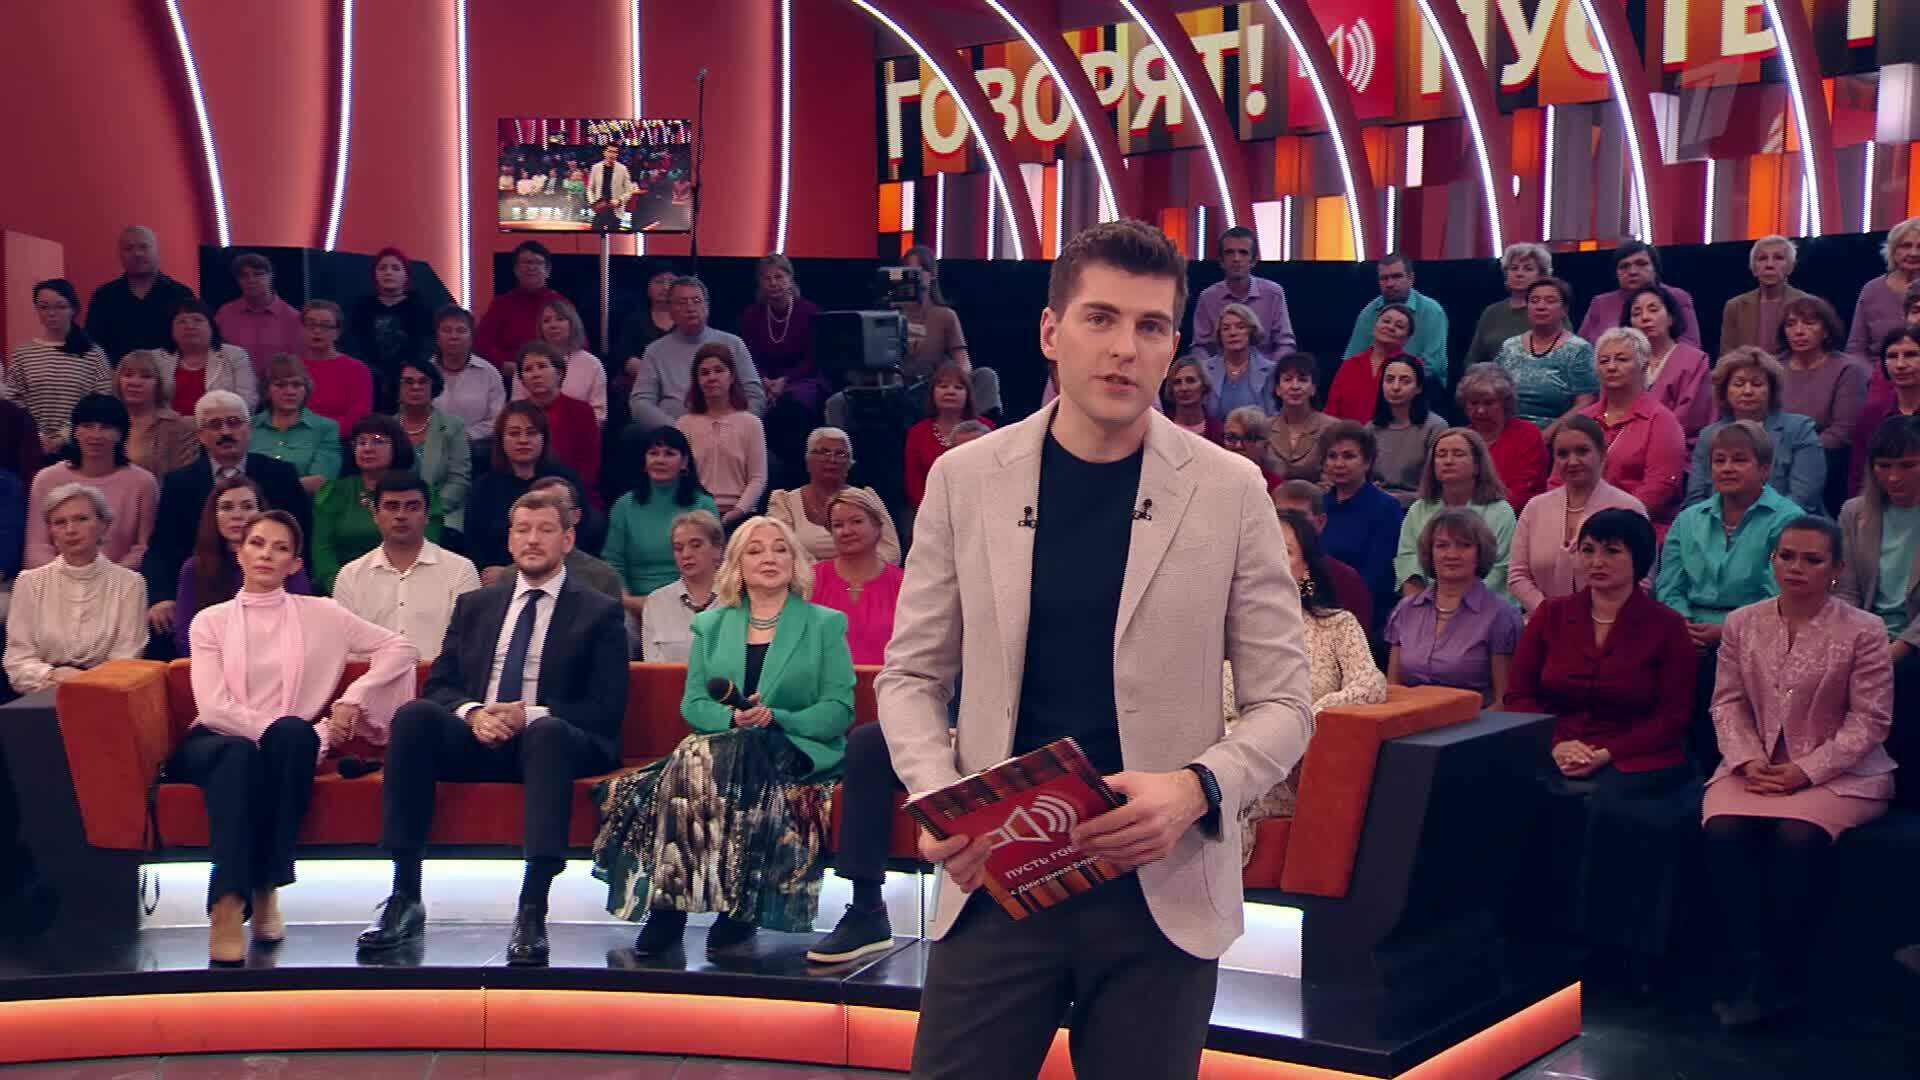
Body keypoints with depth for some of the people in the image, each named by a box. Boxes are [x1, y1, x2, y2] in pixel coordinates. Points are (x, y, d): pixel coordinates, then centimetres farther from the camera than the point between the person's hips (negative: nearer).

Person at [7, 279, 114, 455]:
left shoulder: (93, 354, 2)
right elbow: (13, 405, 3)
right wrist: (37, 438, -10)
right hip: (34, 448, 1)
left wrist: (65, 437, -12)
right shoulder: (22, 353, 7)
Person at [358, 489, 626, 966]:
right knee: (414, 716, -28)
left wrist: (530, 714, -16)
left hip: (552, 740, -3)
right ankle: (405, 898, -28)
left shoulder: (600, 614, 8)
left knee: (547, 730, -39)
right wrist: (472, 712, -10)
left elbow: (605, 710, -1)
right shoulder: (474, 605, 20)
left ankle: (532, 911, -45)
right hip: (476, 739, 3)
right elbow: (438, 685, 13)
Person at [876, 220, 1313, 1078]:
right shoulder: (965, 478, 1)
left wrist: (1197, 789, -19)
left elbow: (1281, 701, -1)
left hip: (1162, 888, 0)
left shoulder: (1230, 492, -2)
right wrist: (936, 796, -12)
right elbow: (910, 674, 6)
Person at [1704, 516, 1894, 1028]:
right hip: (1757, 766, 3)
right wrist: (1748, 760, -10)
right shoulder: (1742, 624, 5)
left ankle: (1780, 971, -15)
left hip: (1839, 771, -3)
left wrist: (1806, 771, -16)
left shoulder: (1863, 631, -7)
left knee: (1798, 837, -33)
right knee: (1722, 832, -27)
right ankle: (1751, 964, -19)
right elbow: (1728, 702, 7)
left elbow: (1869, 721, -8)